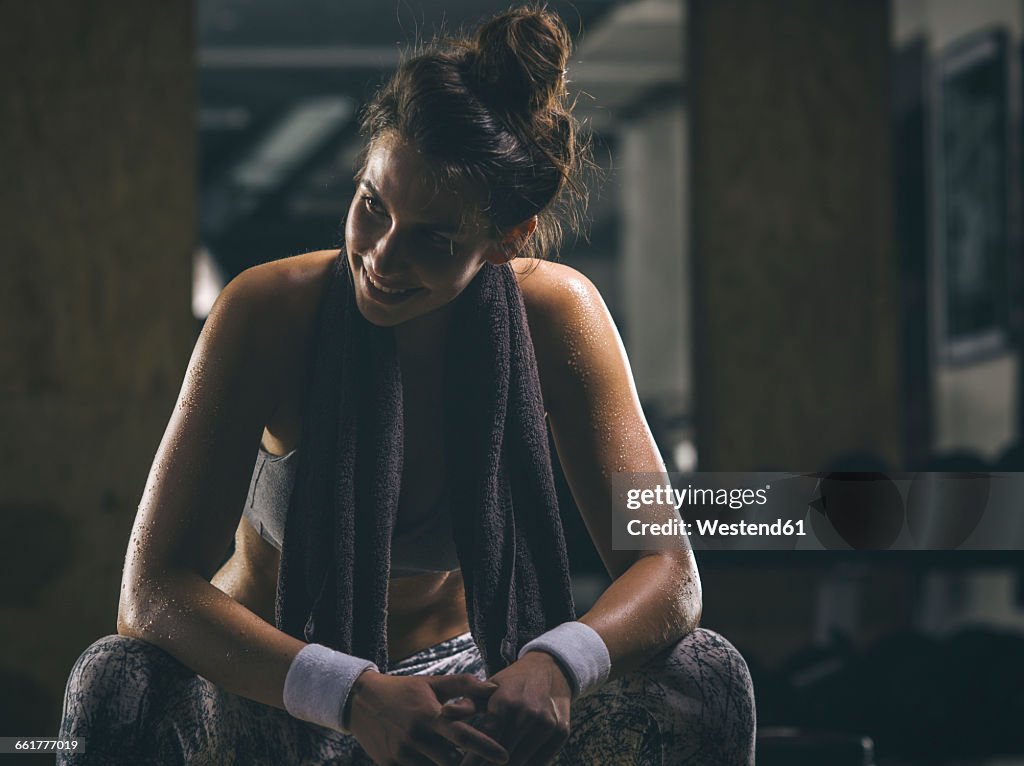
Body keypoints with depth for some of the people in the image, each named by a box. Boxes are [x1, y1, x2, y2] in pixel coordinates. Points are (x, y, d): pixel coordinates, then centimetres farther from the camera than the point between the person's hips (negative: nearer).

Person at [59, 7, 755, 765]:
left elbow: (666, 568, -16)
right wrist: (354, 695, -42)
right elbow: (153, 589, -25)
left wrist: (555, 663, -39)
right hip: (269, 693, -2)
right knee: (118, 687, -35)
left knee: (707, 680, -22)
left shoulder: (556, 314, -14)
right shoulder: (269, 310, -21)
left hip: (453, 676, 2)